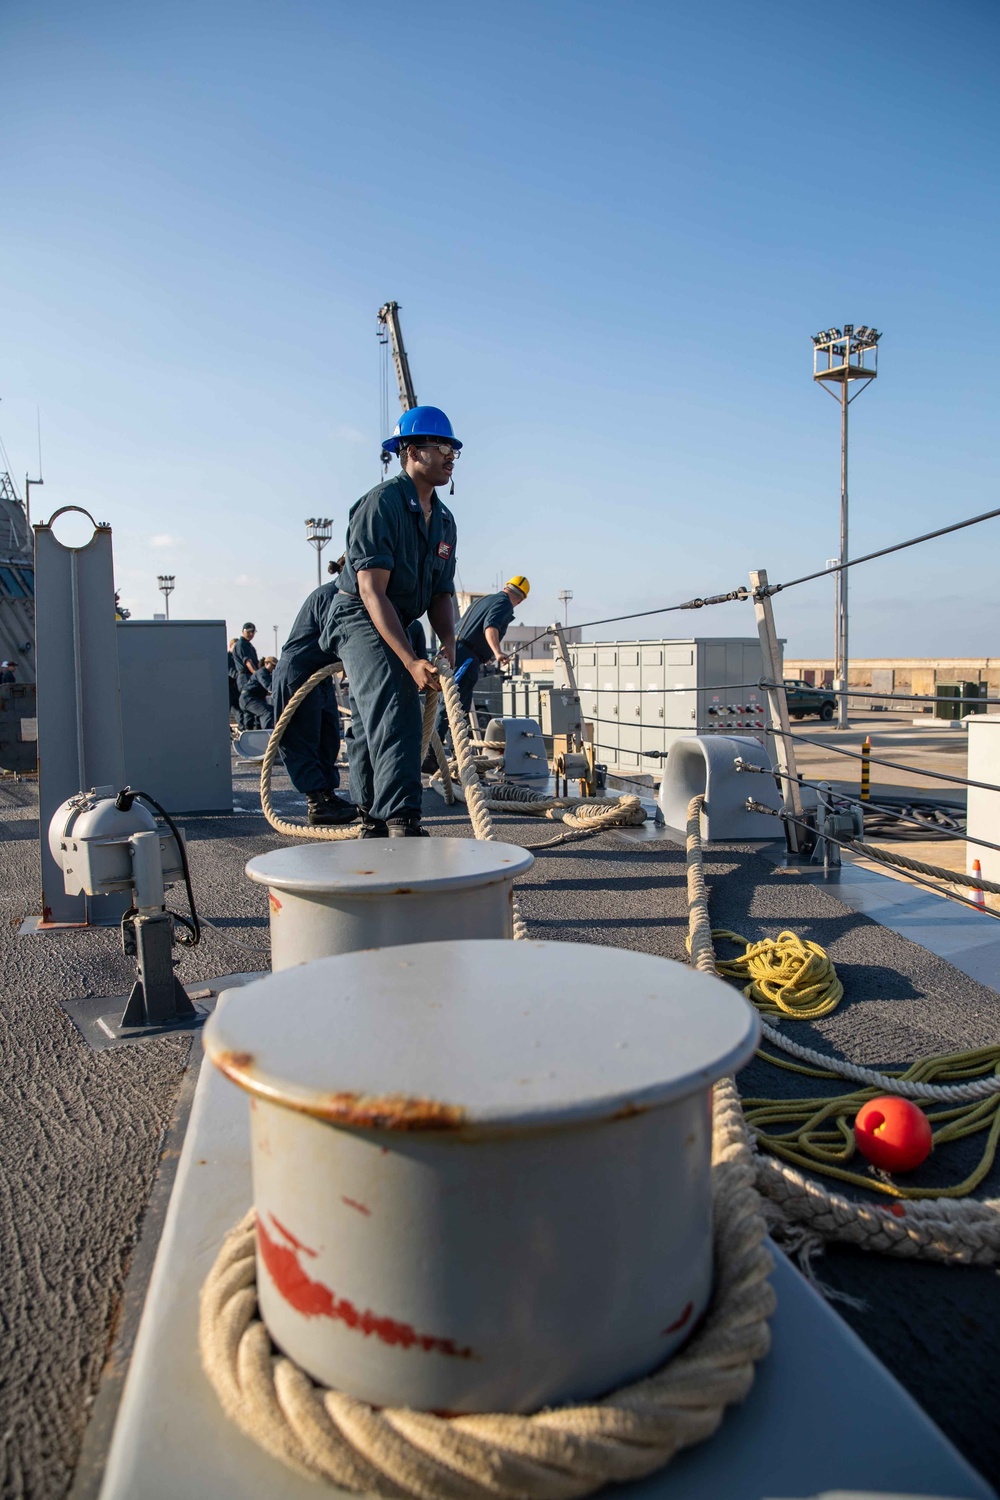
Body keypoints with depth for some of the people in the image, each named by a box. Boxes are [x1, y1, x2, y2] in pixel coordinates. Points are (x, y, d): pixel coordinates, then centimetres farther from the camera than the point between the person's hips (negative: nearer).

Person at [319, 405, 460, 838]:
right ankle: (401, 822, -31)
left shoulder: (443, 519, 7)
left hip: (397, 623, 9)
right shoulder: (381, 503, -20)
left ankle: (373, 823, 29)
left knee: (370, 726, 18)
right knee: (396, 713, -26)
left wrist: (448, 643, -13)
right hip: (359, 619, -9)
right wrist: (411, 660, -33)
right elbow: (372, 591, -27)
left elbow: (443, 591, 8)